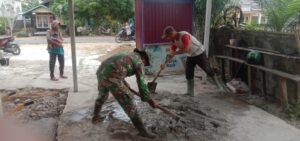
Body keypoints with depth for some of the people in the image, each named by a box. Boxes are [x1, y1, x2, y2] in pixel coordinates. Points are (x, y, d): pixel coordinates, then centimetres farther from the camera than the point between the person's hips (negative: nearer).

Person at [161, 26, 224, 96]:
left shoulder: (184, 35, -30)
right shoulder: (174, 41, -5)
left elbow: (186, 49, -35)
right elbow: (172, 52, -4)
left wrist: (174, 53, -32)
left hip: (199, 53, -7)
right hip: (190, 56, 7)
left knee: (208, 70, 0)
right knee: (188, 74, 2)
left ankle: (219, 86, 18)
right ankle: (190, 93, 11)